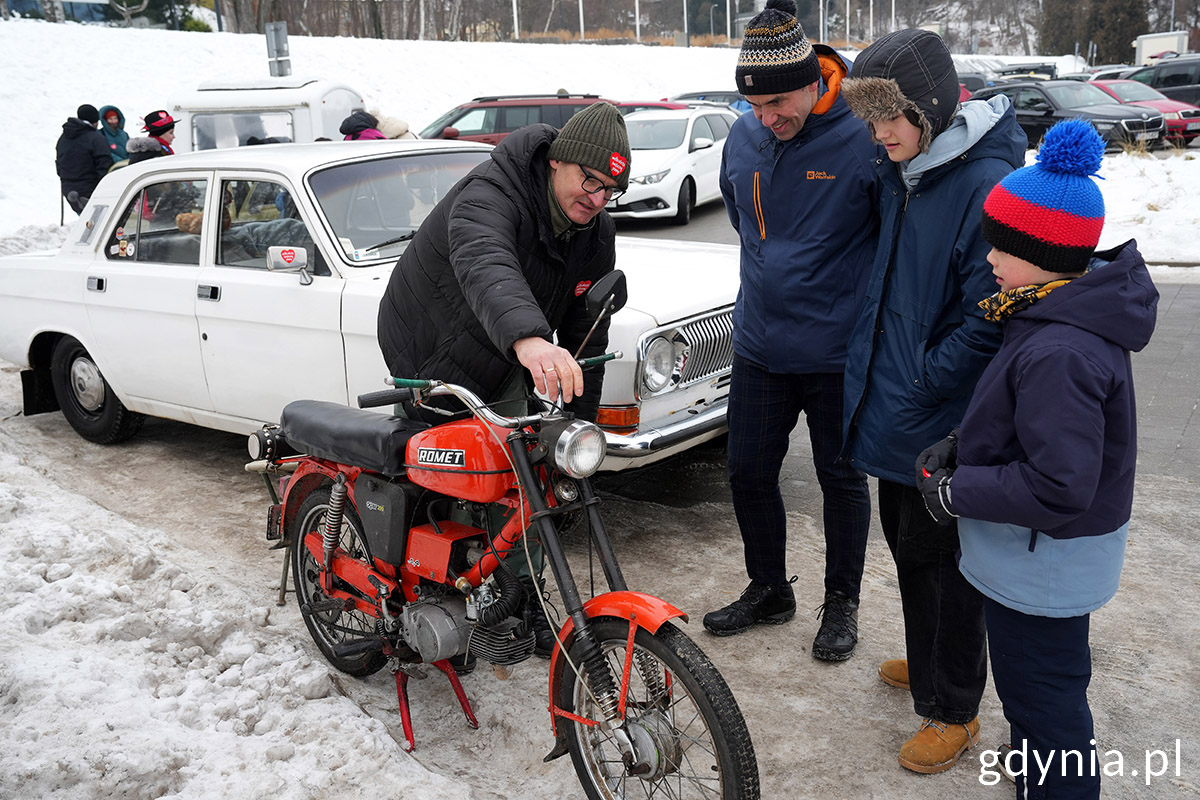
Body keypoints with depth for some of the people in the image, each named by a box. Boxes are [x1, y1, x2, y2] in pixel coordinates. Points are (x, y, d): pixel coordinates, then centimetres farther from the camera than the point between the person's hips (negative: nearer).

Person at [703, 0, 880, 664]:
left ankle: (842, 603, 30)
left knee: (841, 479, 11)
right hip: (758, 347, 5)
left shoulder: (862, 141, -16)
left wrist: (860, 299, -4)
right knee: (749, 472, 12)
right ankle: (768, 590, 33)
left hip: (837, 355, -5)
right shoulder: (743, 137, 2)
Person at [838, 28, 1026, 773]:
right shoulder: (901, 173, 5)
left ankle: (953, 711, 26)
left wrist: (921, 385, -16)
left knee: (946, 558, 7)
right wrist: (876, 370, 10)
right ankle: (926, 660, 45)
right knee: (908, 544, 22)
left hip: (947, 422, -8)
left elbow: (989, 320, -23)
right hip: (898, 410, 8)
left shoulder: (987, 185, -22)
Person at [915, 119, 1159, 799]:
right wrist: (963, 447, 1)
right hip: (1052, 555, 10)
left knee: (1042, 695, 9)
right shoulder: (1081, 313, 0)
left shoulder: (1058, 354, -32)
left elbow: (1059, 486, -33)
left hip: (1043, 562, -10)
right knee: (1050, 682, 29)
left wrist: (957, 491, -21)